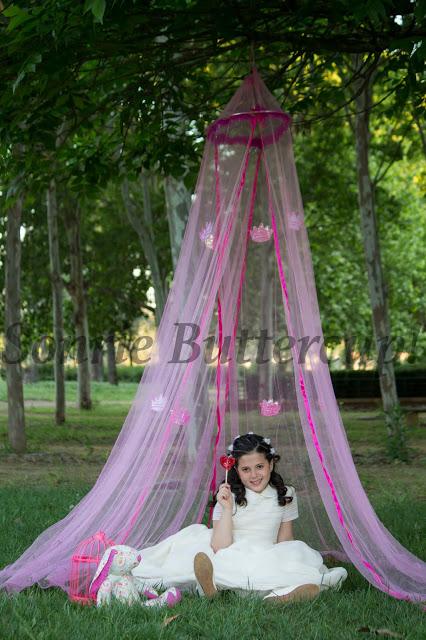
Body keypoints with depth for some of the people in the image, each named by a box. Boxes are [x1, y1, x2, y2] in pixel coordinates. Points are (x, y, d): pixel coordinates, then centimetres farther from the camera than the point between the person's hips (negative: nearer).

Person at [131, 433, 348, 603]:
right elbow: (220, 547, -7)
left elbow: (284, 542, 11)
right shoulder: (230, 497, 3)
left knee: (298, 551, -27)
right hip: (230, 559, -1)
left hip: (267, 559, 1)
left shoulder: (285, 496, 8)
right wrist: (227, 509, -15)